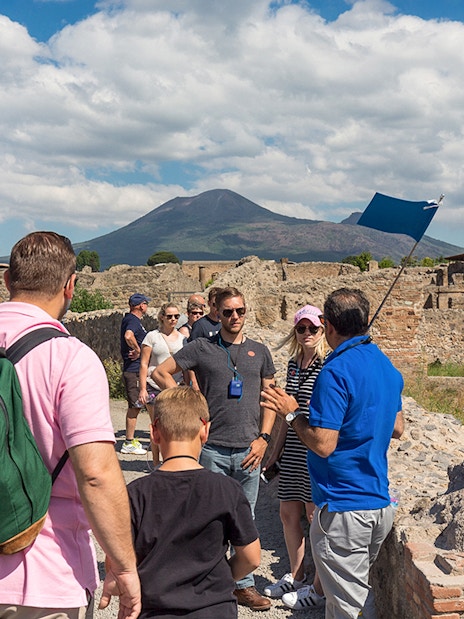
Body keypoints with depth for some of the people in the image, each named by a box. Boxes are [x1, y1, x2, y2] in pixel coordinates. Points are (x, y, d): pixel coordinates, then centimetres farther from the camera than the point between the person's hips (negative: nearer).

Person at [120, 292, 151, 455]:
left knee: (134, 406, 16)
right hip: (134, 369, -11)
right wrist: (137, 350, -23)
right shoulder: (133, 320, -16)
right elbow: (128, 336, -36)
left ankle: (131, 440, 25)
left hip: (134, 369, 11)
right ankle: (129, 443, -1)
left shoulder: (129, 319, 17)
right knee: (134, 406, -6)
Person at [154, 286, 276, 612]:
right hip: (212, 448, -2)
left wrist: (264, 438, 0)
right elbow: (161, 372, 2)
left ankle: (244, 584, 27)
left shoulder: (259, 351, 8)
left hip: (249, 450, 3)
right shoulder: (202, 348, 0)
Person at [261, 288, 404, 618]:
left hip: (343, 508, -9)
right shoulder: (388, 367, 7)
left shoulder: (336, 371, -20)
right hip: (381, 504, 9)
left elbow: (323, 445, -23)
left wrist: (292, 412, -9)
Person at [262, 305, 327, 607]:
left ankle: (319, 591, 19)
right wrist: (275, 451, 19)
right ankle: (296, 576, 35)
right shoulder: (294, 363, 11)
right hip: (293, 449, 7)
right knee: (289, 514, 15)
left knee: (316, 517, 3)